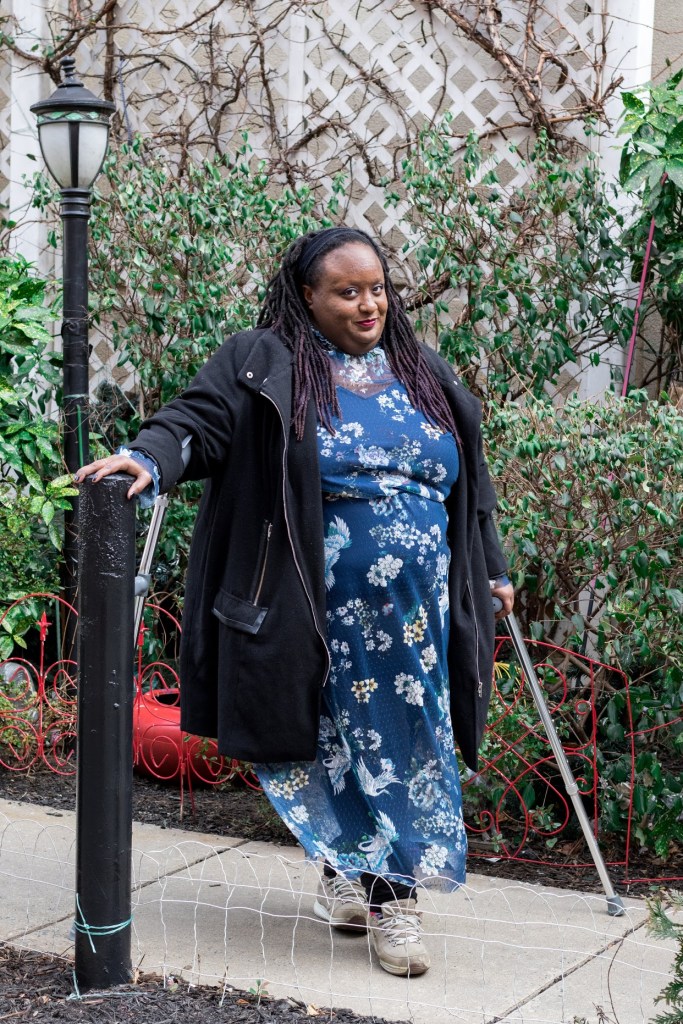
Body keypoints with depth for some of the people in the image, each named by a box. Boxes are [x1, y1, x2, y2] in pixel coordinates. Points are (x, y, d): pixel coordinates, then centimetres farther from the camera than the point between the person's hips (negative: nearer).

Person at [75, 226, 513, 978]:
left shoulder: (422, 373, 16)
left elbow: (467, 482, 23)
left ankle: (380, 888, 11)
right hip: (326, 611, -4)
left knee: (407, 739, 1)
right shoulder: (264, 364, 1)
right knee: (341, 739, 1)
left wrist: (491, 571, 24)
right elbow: (198, 418, -13)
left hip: (418, 606, 4)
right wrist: (150, 459, -34)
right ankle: (380, 894, 14)